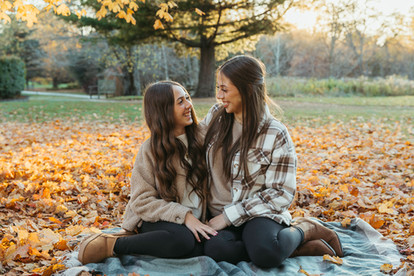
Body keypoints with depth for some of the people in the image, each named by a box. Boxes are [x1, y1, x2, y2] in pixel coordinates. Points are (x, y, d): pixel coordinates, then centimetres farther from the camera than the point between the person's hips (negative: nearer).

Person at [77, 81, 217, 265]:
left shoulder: (198, 140, 6)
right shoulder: (151, 149, -6)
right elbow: (142, 201, -10)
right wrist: (183, 215, -22)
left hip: (192, 221, 5)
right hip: (155, 221, -4)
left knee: (197, 249, -31)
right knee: (183, 239, -38)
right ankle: (112, 244, -15)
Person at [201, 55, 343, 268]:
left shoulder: (276, 135, -9)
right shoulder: (216, 115, 3)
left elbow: (281, 193, -9)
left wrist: (231, 215, -15)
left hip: (258, 212, -4)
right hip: (221, 216, 4)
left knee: (265, 253, -38)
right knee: (215, 248, -32)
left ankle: (304, 230, -2)